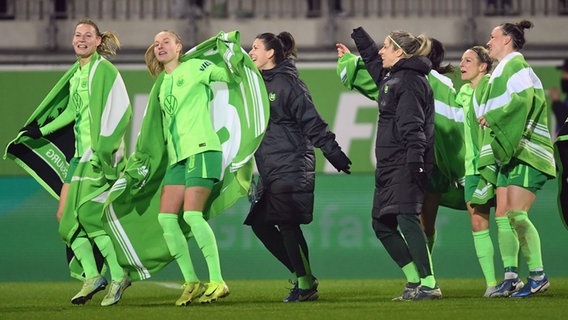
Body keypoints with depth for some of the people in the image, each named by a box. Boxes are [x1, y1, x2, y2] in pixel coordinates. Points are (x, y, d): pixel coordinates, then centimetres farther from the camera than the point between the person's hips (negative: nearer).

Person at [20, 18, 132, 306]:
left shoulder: (104, 70, -10)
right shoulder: (76, 74, 15)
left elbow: (119, 111, -18)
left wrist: (103, 149, -24)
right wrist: (42, 130, 36)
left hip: (101, 153, -9)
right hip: (82, 153, 9)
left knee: (88, 212, -16)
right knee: (66, 215, 4)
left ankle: (118, 275, -9)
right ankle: (92, 277, 6)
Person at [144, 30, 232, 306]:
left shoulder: (194, 68, 1)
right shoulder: (161, 85, 20)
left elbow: (230, 76, 4)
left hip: (201, 148, -7)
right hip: (176, 156, 7)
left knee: (192, 215, -18)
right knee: (166, 218, -4)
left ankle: (217, 282, -14)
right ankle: (191, 283, 2)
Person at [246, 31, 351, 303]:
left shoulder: (287, 83, -9)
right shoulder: (261, 84, 16)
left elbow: (312, 122, -13)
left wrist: (333, 153, -15)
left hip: (291, 166, -9)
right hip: (270, 170, 9)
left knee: (287, 224, -11)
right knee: (259, 222, 5)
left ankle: (306, 285, -3)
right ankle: (303, 277, 12)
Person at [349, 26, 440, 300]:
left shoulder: (410, 82, -12)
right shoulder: (391, 77, 18)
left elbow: (411, 125, -22)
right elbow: (373, 62, 42)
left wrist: (414, 159, -29)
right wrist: (359, 36, 43)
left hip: (405, 164, -11)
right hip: (389, 165, 11)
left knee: (407, 219, -15)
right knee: (381, 223, 10)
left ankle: (429, 285, -16)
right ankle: (415, 280, 13)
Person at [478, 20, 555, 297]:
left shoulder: (516, 64, -6)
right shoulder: (502, 70, 25)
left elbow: (523, 97, -22)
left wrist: (492, 118, -16)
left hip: (525, 151, -11)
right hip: (508, 153, 11)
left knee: (516, 214, -17)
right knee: (502, 216, 4)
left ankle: (538, 276, -13)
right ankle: (511, 277, 4)